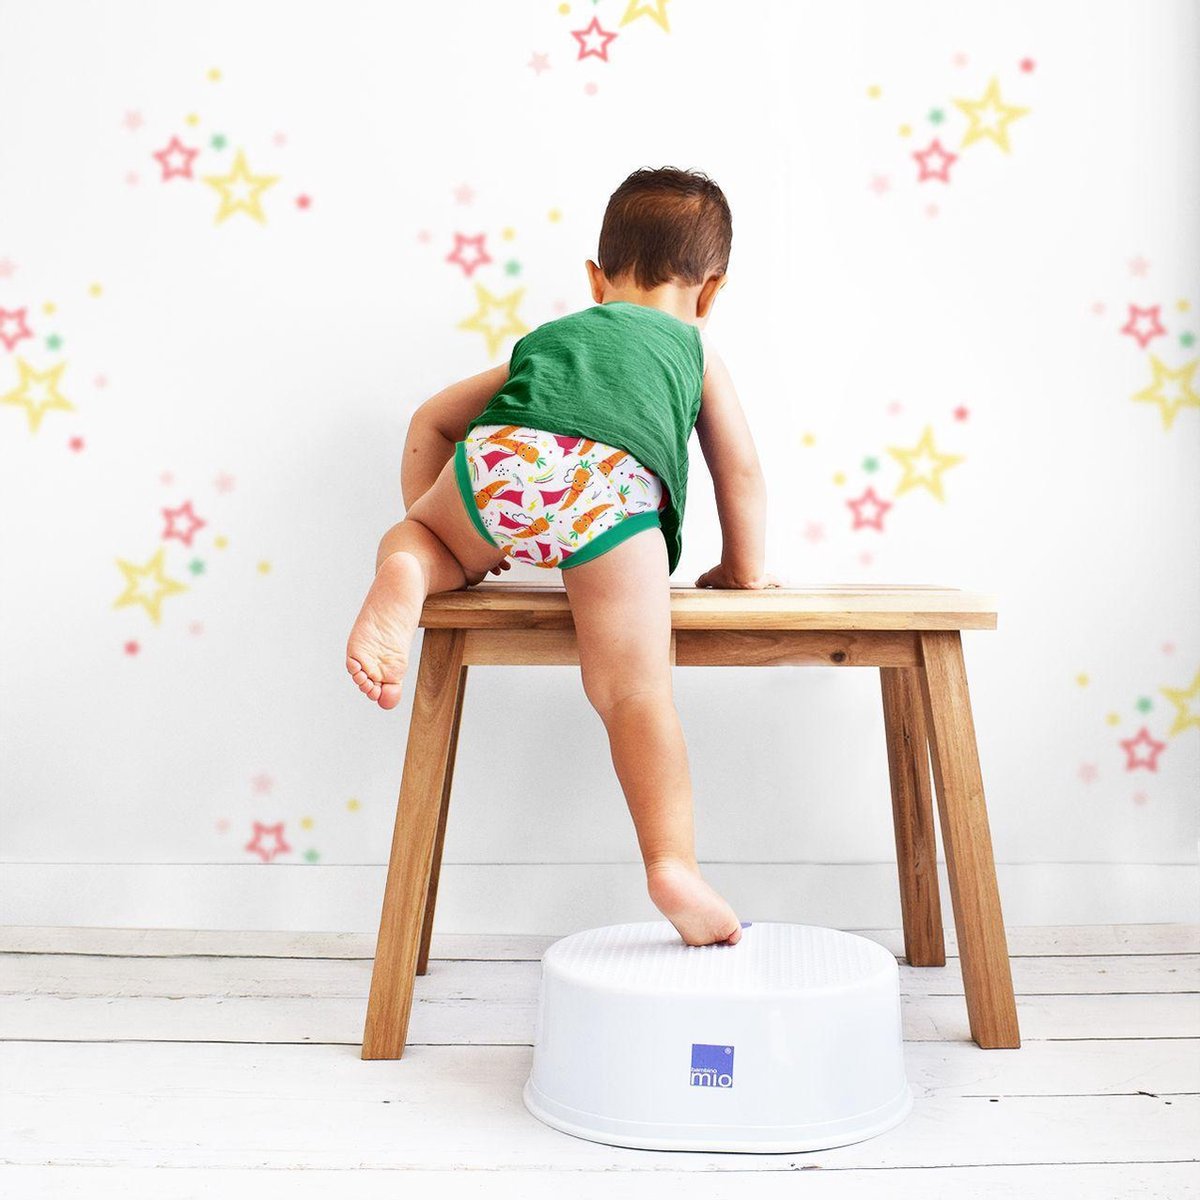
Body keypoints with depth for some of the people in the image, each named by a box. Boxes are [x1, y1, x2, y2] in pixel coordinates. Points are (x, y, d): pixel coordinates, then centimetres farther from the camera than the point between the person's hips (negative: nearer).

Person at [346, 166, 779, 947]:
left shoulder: (549, 337, 43)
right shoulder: (698, 352, 38)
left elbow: (434, 420, 41)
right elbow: (742, 472, 35)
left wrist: (425, 525, 47)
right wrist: (744, 569, 48)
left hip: (500, 456, 2)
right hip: (613, 487, -2)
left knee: (428, 538, 30)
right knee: (635, 689, -3)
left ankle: (406, 575, -3)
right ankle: (674, 865, -17)